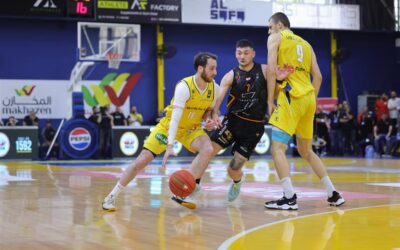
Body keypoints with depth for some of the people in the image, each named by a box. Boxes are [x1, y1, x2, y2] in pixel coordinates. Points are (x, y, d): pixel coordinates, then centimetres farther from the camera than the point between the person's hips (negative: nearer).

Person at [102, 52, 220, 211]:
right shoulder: (184, 86, -29)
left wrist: (209, 120, -15)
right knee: (142, 160, -9)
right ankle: (111, 197, 6)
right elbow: (175, 117, -37)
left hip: (191, 128, 4)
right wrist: (170, 146, -46)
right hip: (168, 125, -4)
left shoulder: (214, 88, -12)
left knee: (208, 149, -26)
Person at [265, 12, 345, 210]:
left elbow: (272, 70, -8)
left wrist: (270, 101, -5)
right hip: (309, 98, 7)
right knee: (306, 151, 18)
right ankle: (333, 194, 16)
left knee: (277, 148, -8)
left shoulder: (276, 38, 6)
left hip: (290, 97, -7)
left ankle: (289, 198, -20)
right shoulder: (305, 43, 24)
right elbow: (318, 76, 16)